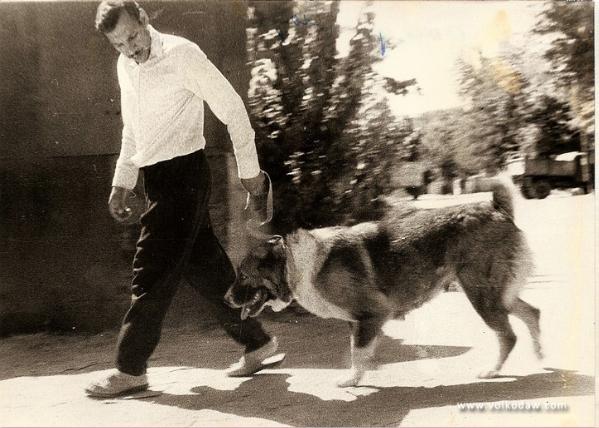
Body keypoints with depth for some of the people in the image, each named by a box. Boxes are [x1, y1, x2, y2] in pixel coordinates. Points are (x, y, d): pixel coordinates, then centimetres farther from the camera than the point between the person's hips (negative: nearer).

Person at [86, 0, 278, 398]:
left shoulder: (182, 54, -12)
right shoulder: (125, 66, 12)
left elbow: (232, 108, -9)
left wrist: (250, 170, -7)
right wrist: (122, 183, 19)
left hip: (184, 171, -8)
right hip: (156, 177, 8)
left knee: (153, 272, -5)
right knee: (205, 265, 10)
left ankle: (131, 369, 6)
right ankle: (257, 342, 22)